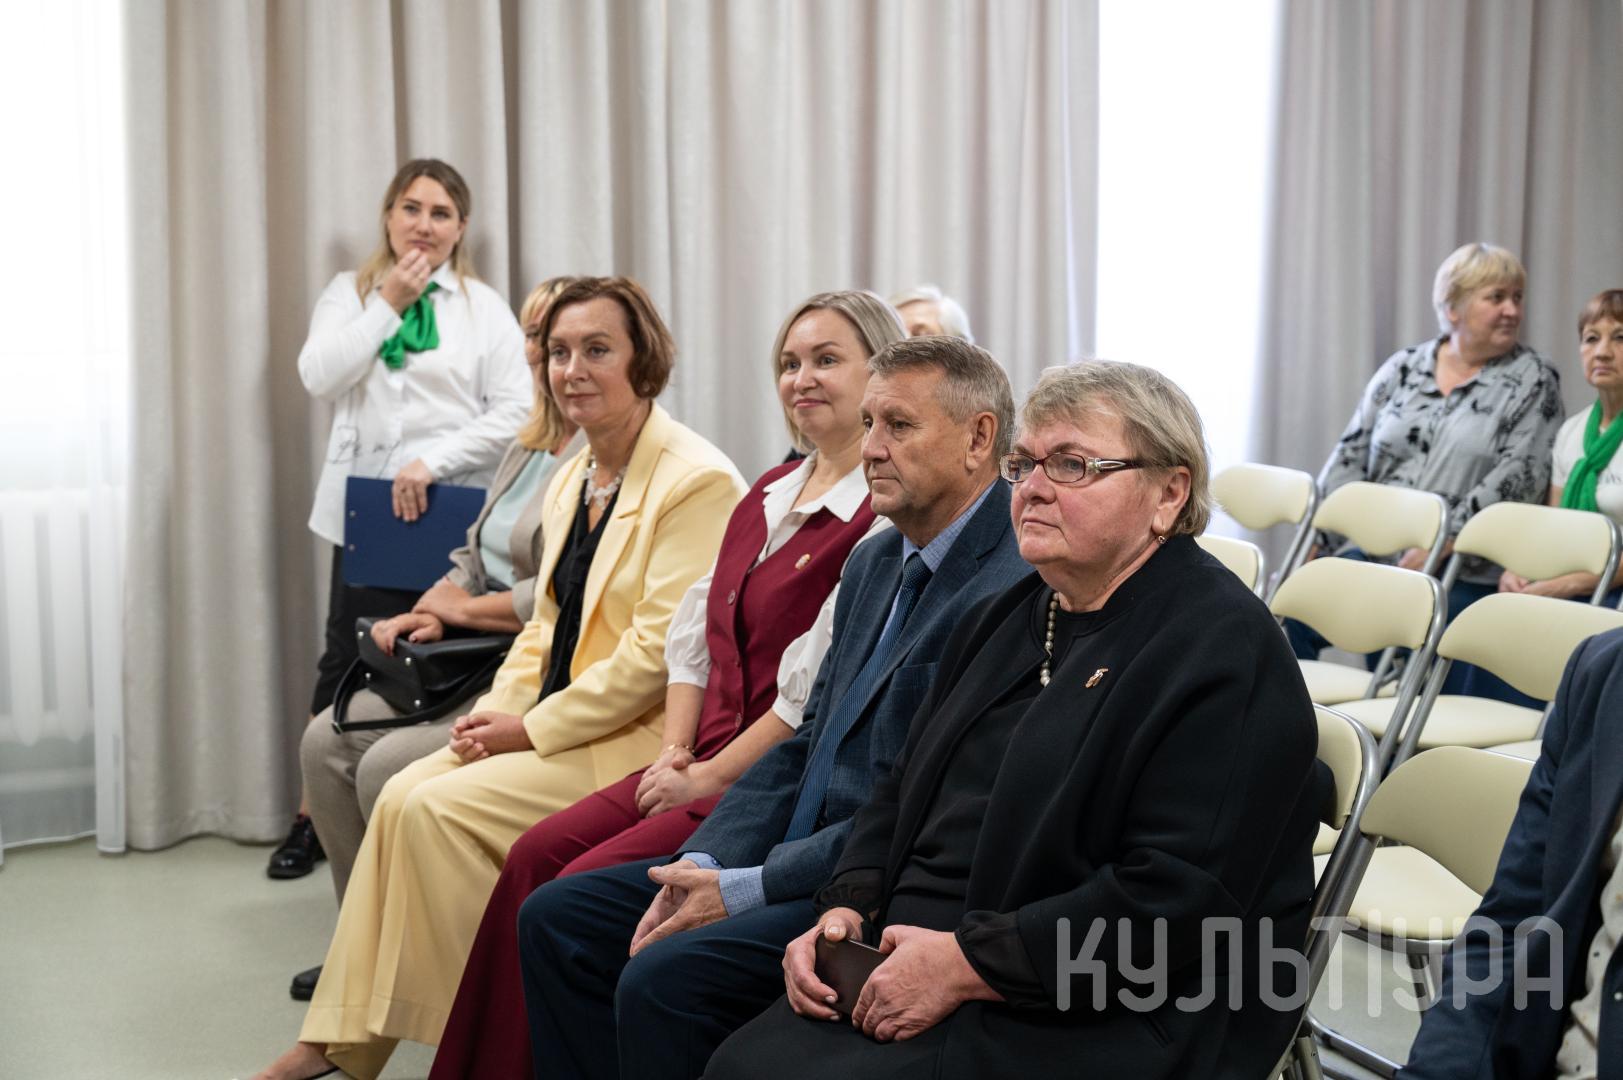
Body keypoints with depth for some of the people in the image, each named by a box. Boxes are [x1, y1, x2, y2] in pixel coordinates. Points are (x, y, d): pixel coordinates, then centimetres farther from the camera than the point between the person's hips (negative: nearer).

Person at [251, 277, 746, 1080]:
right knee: (404, 794, -8)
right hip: (551, 727, 8)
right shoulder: (570, 480, 13)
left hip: (642, 738, -8)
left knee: (440, 807, -19)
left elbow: (661, 651, -20)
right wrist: (498, 710, 0)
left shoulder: (697, 482, -14)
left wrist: (533, 727, -16)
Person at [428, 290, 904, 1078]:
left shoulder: (884, 517, -14)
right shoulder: (768, 495, 15)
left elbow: (820, 690, -19)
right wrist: (676, 752, 2)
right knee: (536, 856, -6)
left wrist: (707, 779, -13)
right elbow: (696, 631, 15)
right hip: (708, 759, 8)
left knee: (585, 891, -17)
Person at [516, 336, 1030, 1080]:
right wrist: (703, 864, -1)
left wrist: (743, 889, -17)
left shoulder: (1012, 591, -18)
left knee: (662, 978, -25)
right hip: (796, 852, 9)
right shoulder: (874, 562, 13)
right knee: (556, 919, 3)